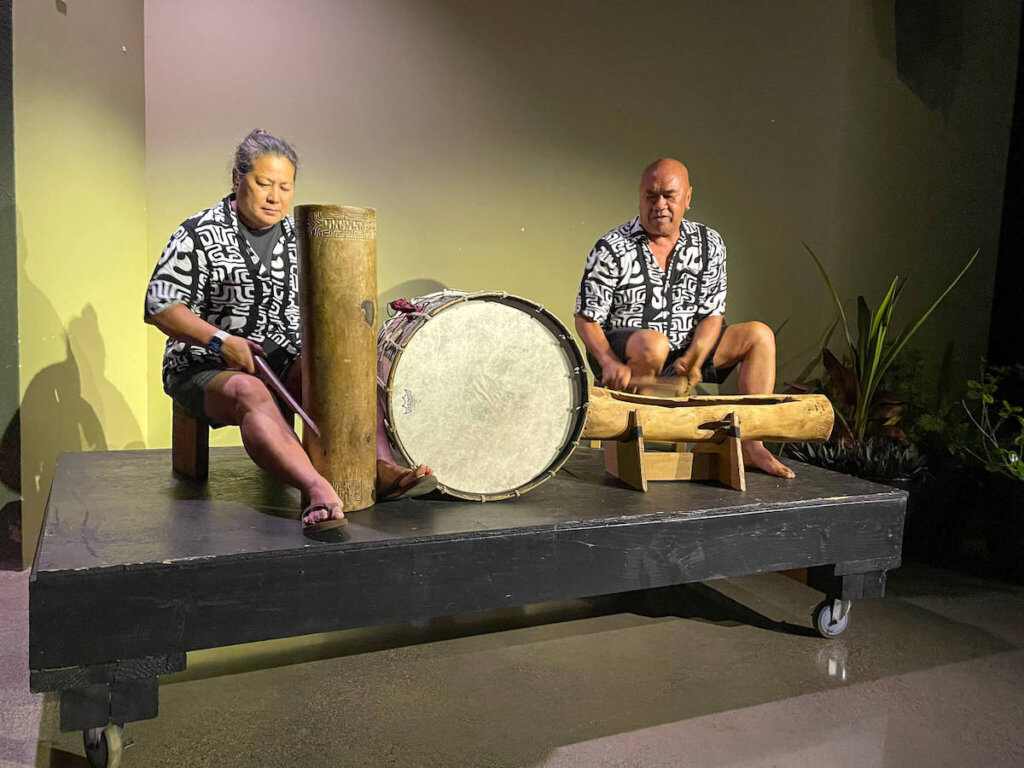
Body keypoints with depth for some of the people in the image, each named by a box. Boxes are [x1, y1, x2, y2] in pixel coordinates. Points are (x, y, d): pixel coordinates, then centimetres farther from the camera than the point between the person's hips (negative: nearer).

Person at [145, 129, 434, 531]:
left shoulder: (297, 237, 12)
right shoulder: (201, 235, -5)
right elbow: (159, 306, -11)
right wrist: (220, 340, -25)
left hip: (285, 362, 5)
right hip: (207, 367, -5)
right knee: (250, 393, -39)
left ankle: (381, 467, -40)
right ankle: (317, 488, -60)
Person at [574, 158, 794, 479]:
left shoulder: (709, 244, 0)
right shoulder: (612, 250, -12)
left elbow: (713, 314, -2)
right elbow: (586, 318, -12)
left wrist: (693, 359, -21)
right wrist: (609, 363, -31)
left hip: (688, 348, 5)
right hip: (623, 353, -5)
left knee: (759, 335, -9)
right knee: (653, 343, -39)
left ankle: (751, 443, -10)